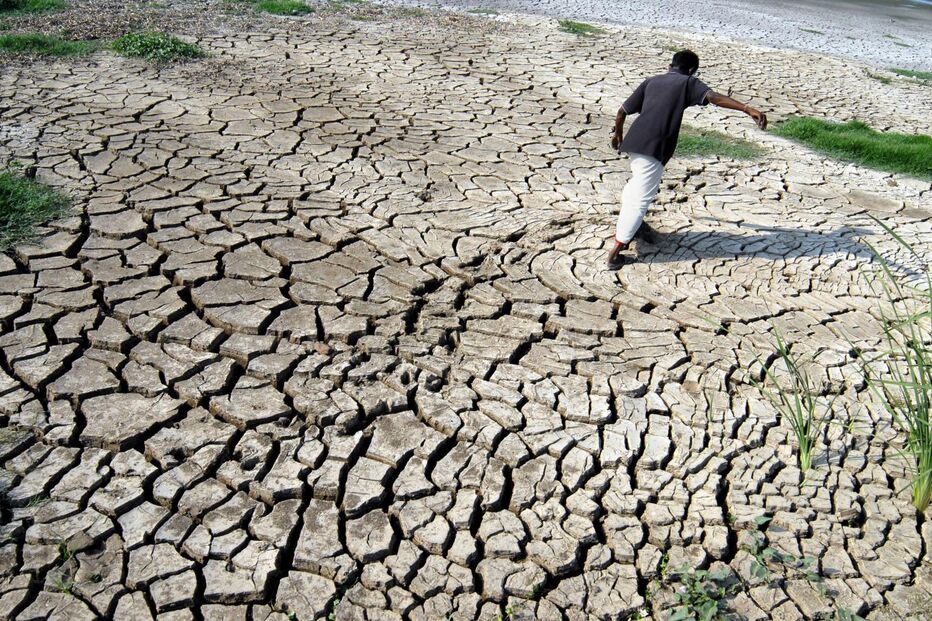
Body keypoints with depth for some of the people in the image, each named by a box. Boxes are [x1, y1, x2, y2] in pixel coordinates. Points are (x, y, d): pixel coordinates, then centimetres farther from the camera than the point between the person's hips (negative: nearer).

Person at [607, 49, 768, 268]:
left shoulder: (651, 81, 22)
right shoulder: (688, 83, 7)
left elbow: (622, 111, 21)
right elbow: (714, 97, -11)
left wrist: (618, 133, 39)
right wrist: (748, 109, -20)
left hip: (634, 141, 6)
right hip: (653, 148, -6)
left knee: (639, 182, 30)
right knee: (641, 198, -2)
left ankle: (633, 225, 47)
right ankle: (616, 250, -4)